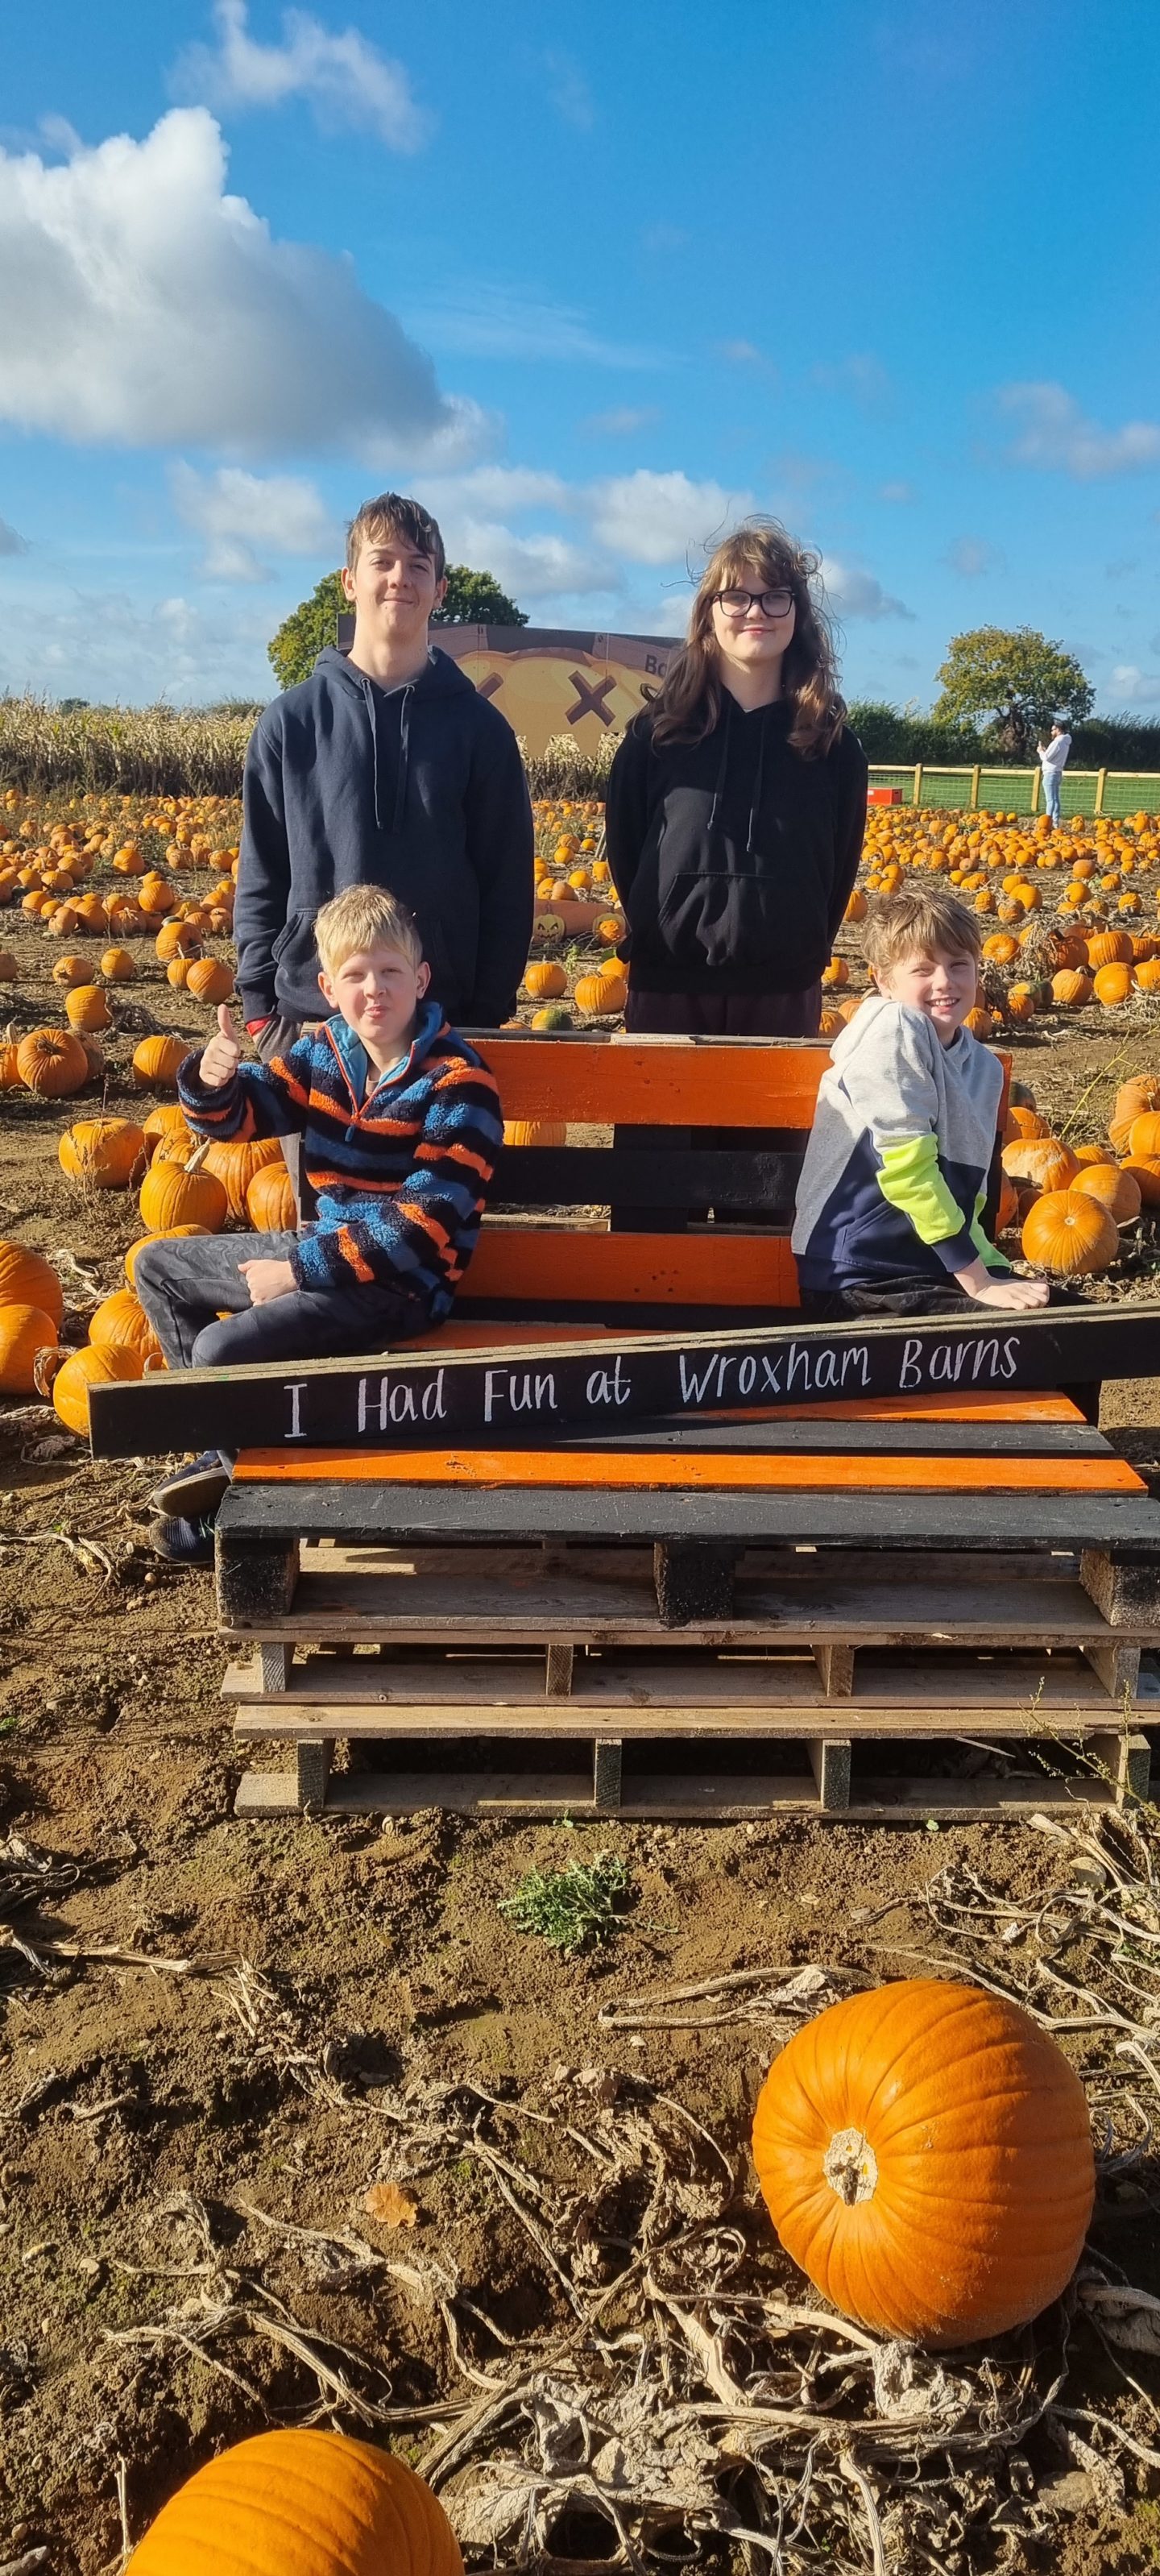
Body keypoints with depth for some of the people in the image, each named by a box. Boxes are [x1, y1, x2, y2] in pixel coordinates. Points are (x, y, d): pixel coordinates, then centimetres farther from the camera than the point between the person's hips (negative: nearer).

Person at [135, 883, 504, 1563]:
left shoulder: (458, 1082, -19)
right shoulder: (324, 1052, 2)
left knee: (222, 1348, -24)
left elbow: (424, 1223, -23)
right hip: (329, 1249, 9)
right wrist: (212, 1080, -20)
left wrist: (298, 1271, -22)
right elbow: (240, 1113, 7)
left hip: (403, 1280, -9)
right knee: (158, 1267, 16)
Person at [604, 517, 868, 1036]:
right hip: (669, 983, 0)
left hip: (784, 987, 1)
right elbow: (625, 850, 5)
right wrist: (661, 938, 2)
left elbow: (839, 868, 8)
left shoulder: (833, 741, 5)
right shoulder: (657, 730, 3)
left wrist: (805, 950, 3)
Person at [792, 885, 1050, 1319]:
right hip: (859, 1282, -8)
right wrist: (980, 1283, -16)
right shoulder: (893, 1029, -13)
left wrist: (997, 1272, 1)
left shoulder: (984, 1068, 12)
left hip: (938, 1268, 8)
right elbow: (906, 1167, -18)